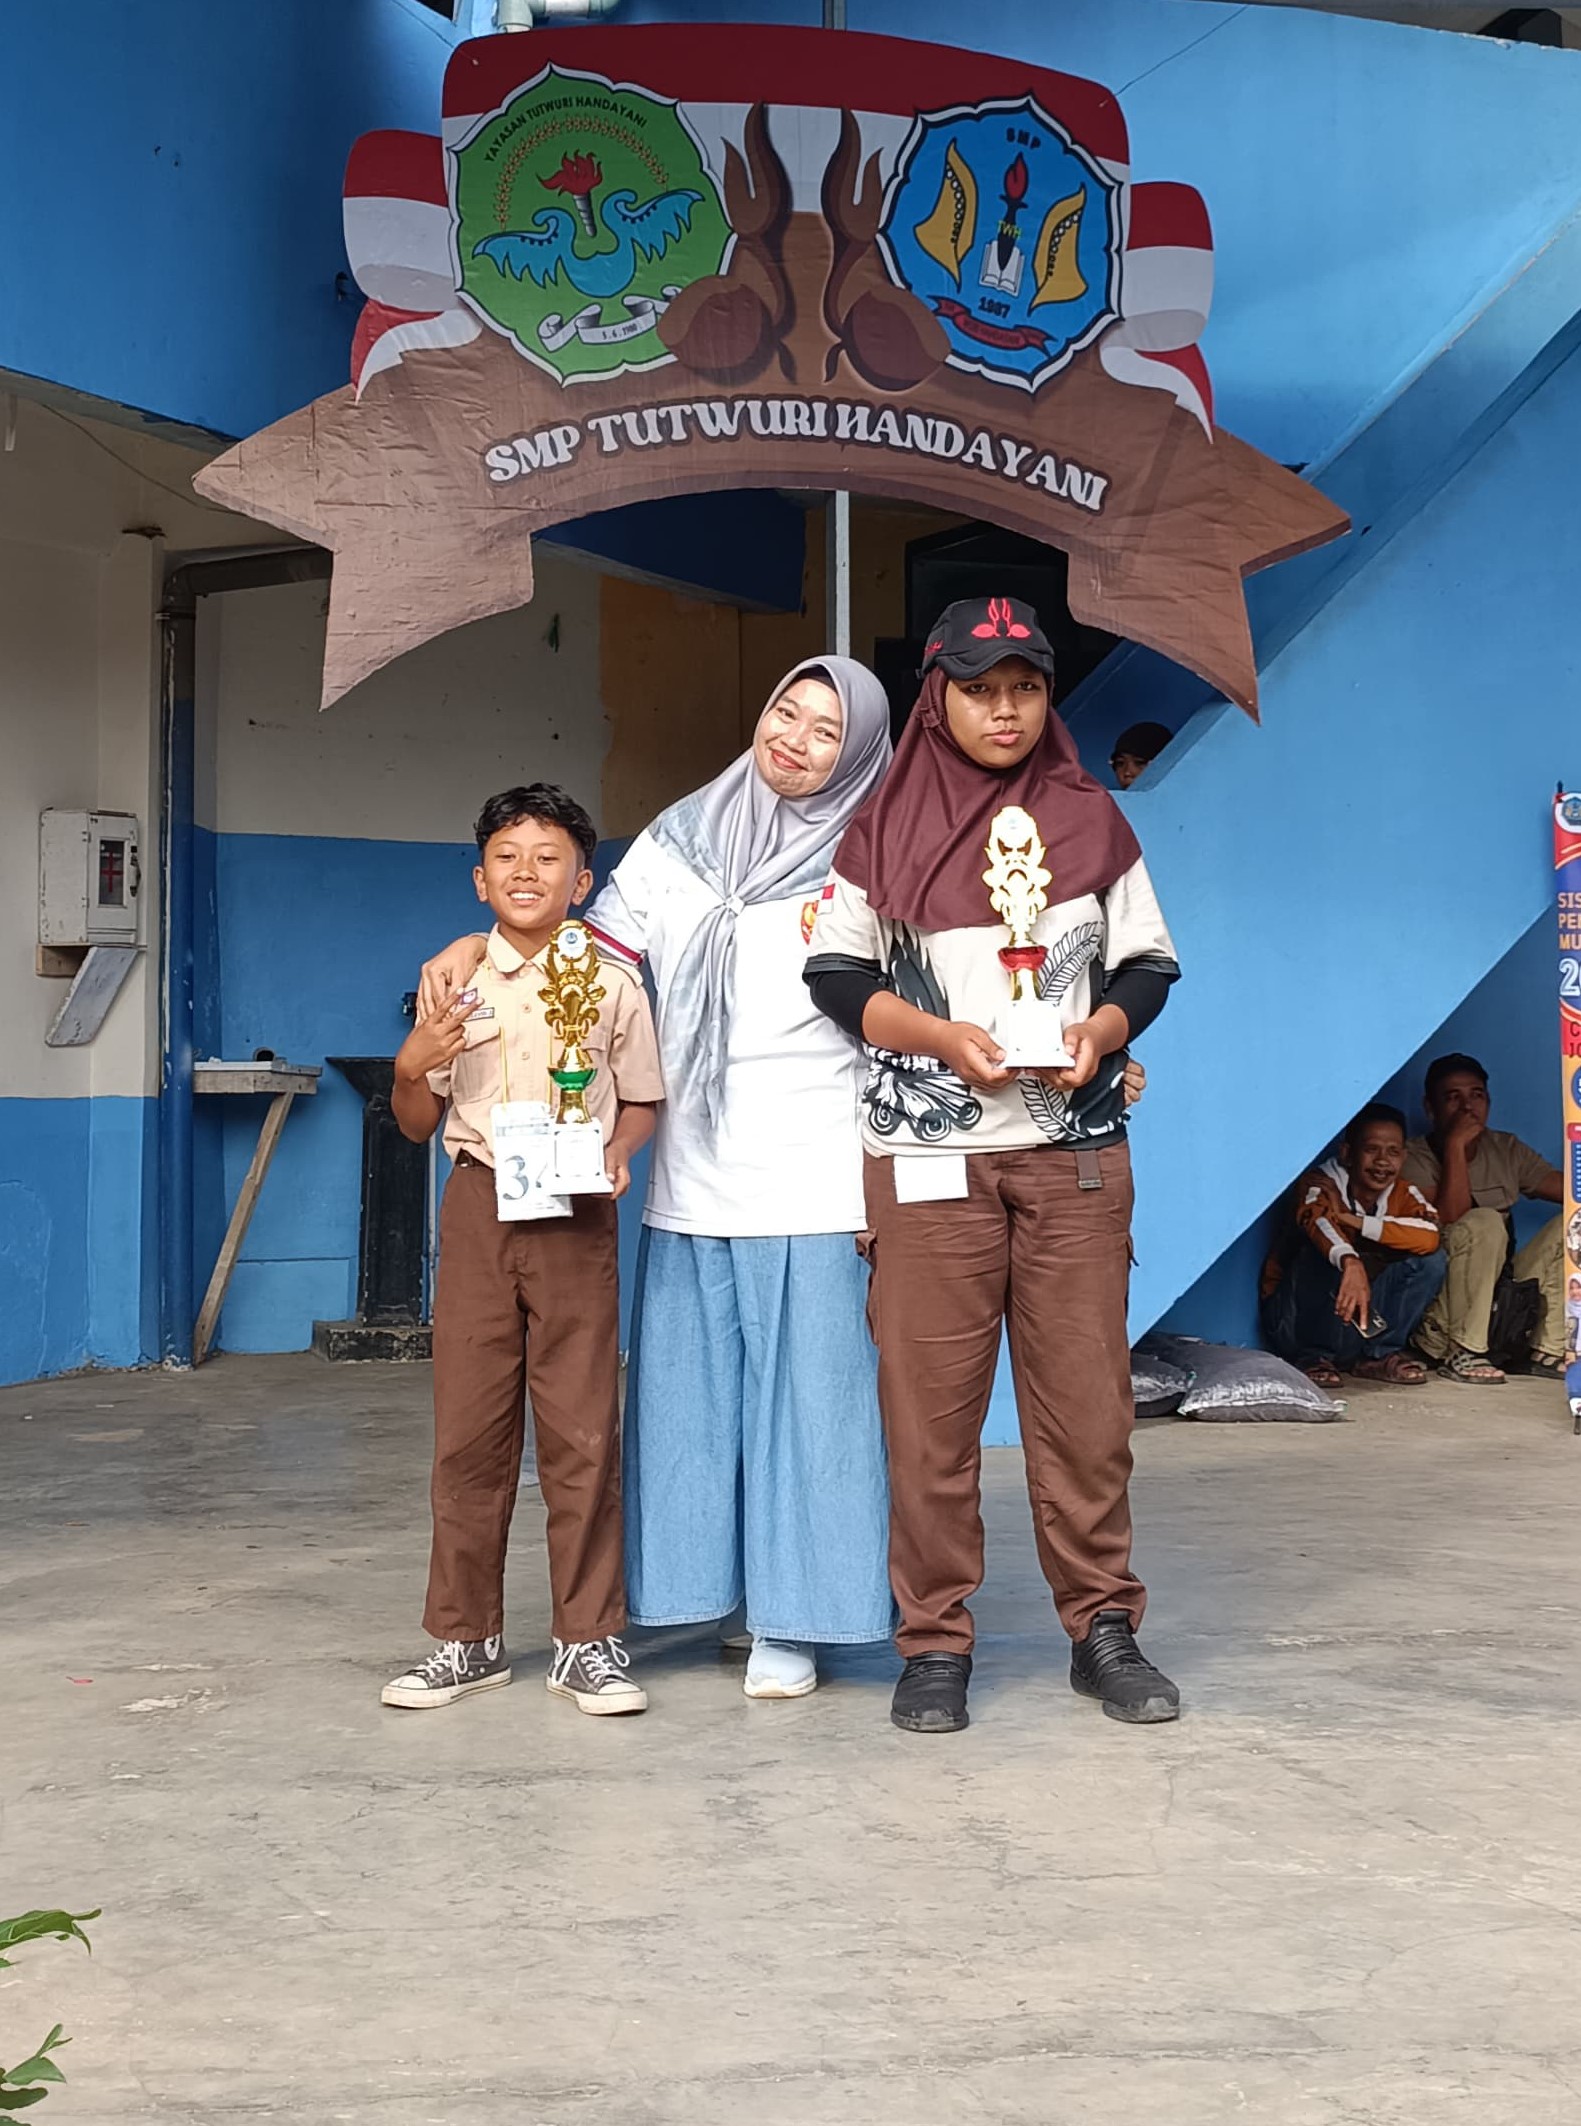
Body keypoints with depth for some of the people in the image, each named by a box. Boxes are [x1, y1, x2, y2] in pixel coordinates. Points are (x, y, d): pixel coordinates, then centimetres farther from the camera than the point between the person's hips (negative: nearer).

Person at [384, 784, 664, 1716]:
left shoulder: (613, 984, 3)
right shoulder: (453, 980, 8)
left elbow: (642, 1101, 8)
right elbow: (419, 1124, 12)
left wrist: (616, 1153, -12)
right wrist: (412, 1065, -8)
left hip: (576, 1216, -2)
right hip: (479, 1207, 2)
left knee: (583, 1430, -1)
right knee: (469, 1425, 5)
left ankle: (590, 1641, 10)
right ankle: (466, 1637, 17)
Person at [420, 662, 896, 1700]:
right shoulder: (679, 842, 12)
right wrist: (478, 946, 4)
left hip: (813, 1185, -3)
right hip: (693, 1184, 3)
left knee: (805, 1395, -1)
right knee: (687, 1392, 6)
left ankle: (790, 1622, 8)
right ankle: (698, 1587, 19)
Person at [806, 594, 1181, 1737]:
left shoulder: (1092, 819, 9)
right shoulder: (887, 828, 4)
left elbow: (1147, 965, 11)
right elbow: (838, 978, 3)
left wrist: (1099, 1030, -10)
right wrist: (949, 1038, -11)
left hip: (1077, 1145, 1)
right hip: (930, 1152, -1)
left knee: (1087, 1389, 2)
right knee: (931, 1398, -1)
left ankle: (1104, 1625, 15)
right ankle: (936, 1641, 10)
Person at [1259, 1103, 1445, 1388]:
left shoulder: (1404, 1193, -4)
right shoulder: (1320, 1183, -18)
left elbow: (1429, 1236, -25)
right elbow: (1316, 1219, -43)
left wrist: (1351, 1220, -29)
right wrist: (1350, 1263, -63)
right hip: (1295, 1319, -4)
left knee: (1430, 1259, -13)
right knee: (1325, 1250, -32)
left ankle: (1379, 1354, -5)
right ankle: (1311, 1355, -16)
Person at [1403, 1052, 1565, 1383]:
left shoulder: (1505, 1149, 9)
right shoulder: (1415, 1157, -9)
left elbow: (1566, 1187, 0)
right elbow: (1449, 1218, -25)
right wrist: (1455, 1144, -23)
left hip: (1500, 1293, 6)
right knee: (1485, 1222, -30)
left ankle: (1549, 1349, -10)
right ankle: (1461, 1352, -24)